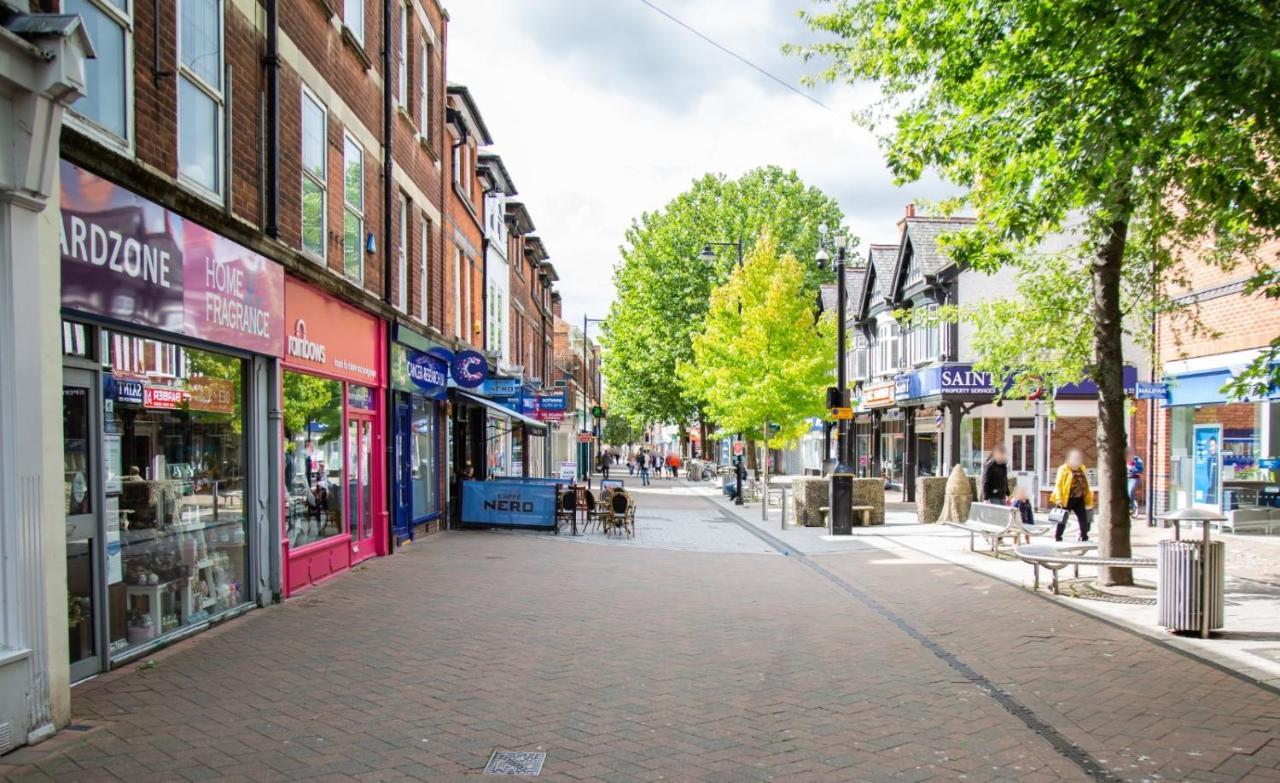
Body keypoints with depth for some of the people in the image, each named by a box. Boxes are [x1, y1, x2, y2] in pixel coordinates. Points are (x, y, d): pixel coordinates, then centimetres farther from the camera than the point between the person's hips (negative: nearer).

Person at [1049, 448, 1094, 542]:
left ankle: (1084, 538, 23)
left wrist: (1088, 499, 16)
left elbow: (1085, 485, 18)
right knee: (1063, 520, 0)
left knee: (1084, 519, 9)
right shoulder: (1064, 469, -6)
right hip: (1067, 499, -6)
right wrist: (1059, 499, -20)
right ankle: (1057, 538, 8)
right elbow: (1058, 485, -12)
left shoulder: (1082, 469, 13)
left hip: (1079, 499, 6)